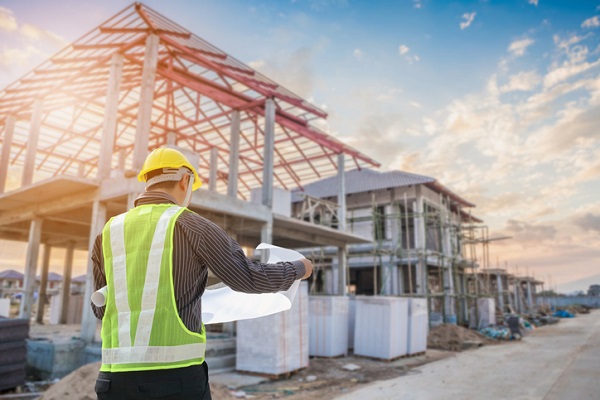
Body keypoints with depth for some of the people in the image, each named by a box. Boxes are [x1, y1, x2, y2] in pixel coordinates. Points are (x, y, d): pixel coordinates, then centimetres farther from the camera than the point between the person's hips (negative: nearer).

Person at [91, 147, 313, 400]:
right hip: (176, 374, -4)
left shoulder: (108, 233, 9)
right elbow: (250, 278, -1)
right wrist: (298, 269, 17)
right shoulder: (190, 225, -4)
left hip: (116, 378, 5)